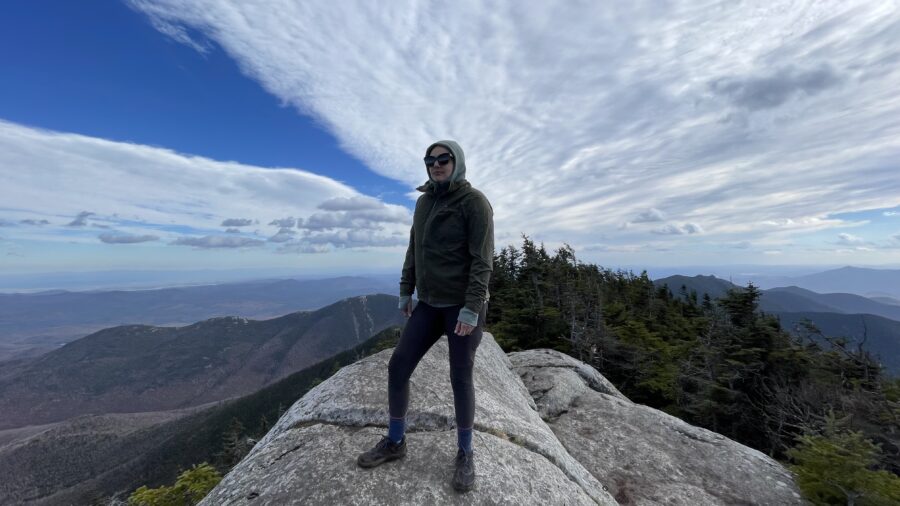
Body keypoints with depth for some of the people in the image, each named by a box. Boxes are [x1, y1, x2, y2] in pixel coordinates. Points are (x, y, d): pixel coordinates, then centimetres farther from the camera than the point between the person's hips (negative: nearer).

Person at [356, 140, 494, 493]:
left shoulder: (474, 201, -11)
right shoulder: (424, 202, 10)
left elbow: (483, 259, -16)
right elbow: (414, 250, 14)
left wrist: (471, 308, -21)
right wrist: (405, 292, 14)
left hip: (464, 306, -6)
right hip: (430, 304, 6)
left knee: (460, 379, 5)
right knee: (397, 368, 6)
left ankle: (465, 454, 32)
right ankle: (394, 442, 30)